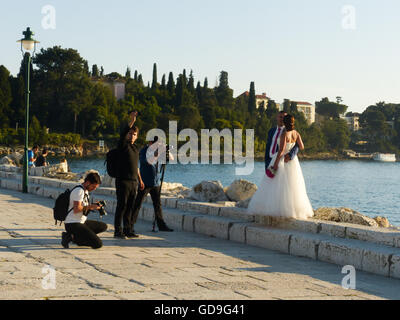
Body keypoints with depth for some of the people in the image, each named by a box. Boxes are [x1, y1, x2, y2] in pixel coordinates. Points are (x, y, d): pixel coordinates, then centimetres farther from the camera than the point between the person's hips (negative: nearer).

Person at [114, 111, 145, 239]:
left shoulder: (136, 148, 19)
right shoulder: (123, 145, -2)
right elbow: (123, 134, -23)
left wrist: (140, 180, 26)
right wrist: (132, 121, -33)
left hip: (134, 181, 7)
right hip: (123, 180, -7)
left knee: (130, 207, 8)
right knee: (121, 206, -7)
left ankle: (128, 230, 14)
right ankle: (118, 231, -4)